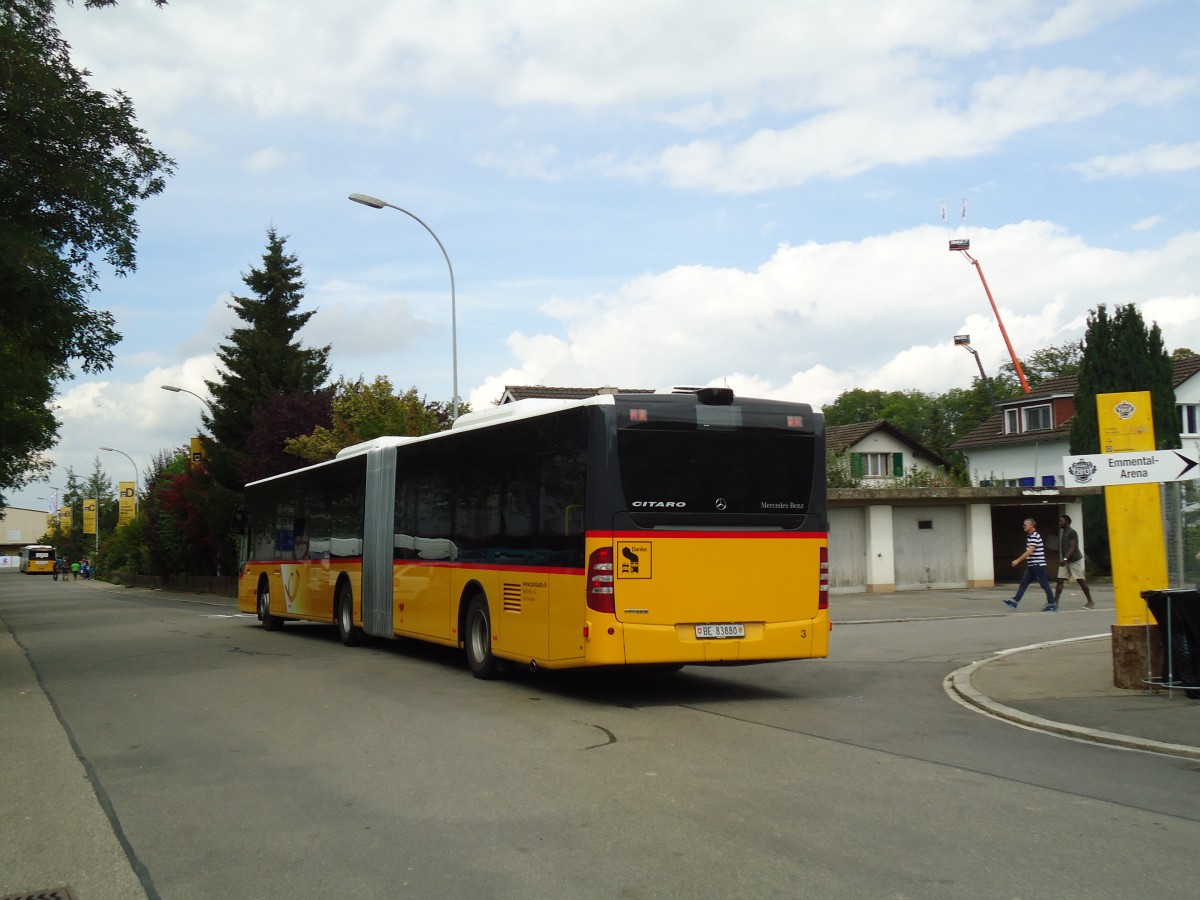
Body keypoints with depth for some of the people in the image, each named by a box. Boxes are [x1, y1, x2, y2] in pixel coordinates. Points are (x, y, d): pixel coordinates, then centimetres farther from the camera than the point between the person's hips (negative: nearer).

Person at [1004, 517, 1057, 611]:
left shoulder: (1035, 537, -16)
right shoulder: (1030, 536, 13)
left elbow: (1029, 551, -24)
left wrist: (1018, 560, -22)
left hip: (1038, 565, -10)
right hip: (1031, 566, 10)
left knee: (1045, 585, -2)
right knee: (1023, 583, 6)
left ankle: (1052, 605, 5)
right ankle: (1015, 602, 6)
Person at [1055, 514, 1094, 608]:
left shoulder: (1072, 532, -13)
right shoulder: (1062, 532, 13)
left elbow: (1073, 547, -21)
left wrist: (1065, 559, -31)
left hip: (1074, 560, -8)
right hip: (1066, 561, 8)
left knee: (1080, 580, -3)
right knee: (1060, 580, -1)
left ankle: (1090, 602, 6)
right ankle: (1055, 602, -4)